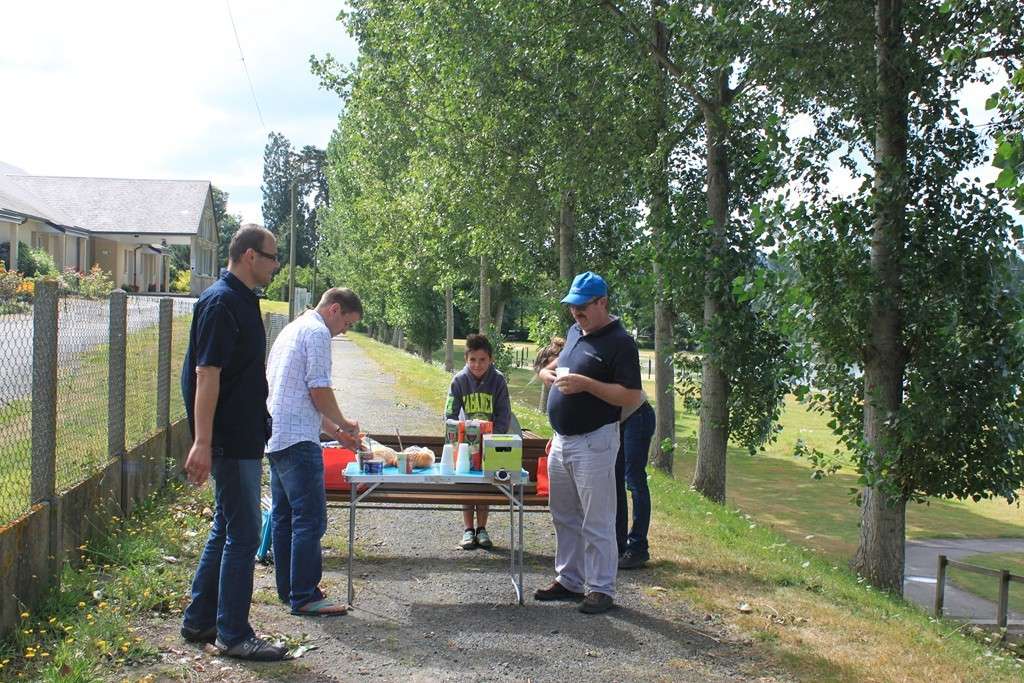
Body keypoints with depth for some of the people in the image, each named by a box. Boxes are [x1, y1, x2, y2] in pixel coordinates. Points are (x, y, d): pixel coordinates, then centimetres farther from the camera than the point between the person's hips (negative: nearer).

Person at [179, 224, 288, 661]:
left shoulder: (243, 301, 14)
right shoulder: (221, 302, -16)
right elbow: (207, 375, -22)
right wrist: (202, 443, -26)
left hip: (245, 437, 10)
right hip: (231, 440, -10)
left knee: (227, 529, 16)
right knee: (243, 534, -4)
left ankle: (199, 621, 26)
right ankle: (233, 636, 5)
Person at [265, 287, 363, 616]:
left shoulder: (292, 330, 23)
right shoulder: (317, 332, -8)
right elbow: (319, 391, -15)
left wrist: (334, 431, 24)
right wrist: (344, 424, 1)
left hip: (275, 438, 11)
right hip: (298, 440, -11)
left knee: (284, 517, 15)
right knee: (310, 519, -8)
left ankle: (288, 588, 22)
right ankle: (304, 596, -7)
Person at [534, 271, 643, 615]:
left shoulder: (619, 342, -13)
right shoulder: (574, 332, 12)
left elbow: (632, 396, -18)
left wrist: (586, 384, -25)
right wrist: (550, 371, 6)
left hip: (593, 442, -9)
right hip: (562, 440, 9)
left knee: (596, 522, -3)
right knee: (564, 516, 16)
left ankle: (601, 589, 5)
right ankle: (569, 580, 27)